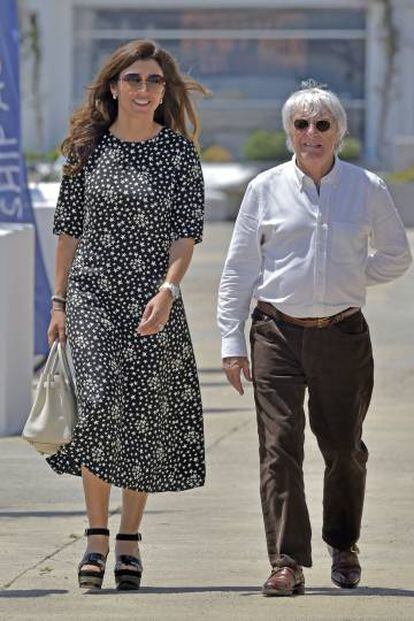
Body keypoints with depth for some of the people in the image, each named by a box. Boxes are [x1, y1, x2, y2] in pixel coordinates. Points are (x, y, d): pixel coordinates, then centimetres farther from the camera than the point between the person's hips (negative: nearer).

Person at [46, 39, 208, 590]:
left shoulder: (180, 152, 2)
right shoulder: (87, 148, 5)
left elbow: (186, 233, -4)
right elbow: (70, 229, 10)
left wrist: (168, 291, -19)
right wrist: (59, 302, 7)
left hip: (155, 299, 0)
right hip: (93, 293, 0)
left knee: (146, 414, 2)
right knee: (101, 403, -16)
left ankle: (129, 539, 15)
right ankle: (96, 536, -5)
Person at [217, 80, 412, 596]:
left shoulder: (367, 189, 3)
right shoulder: (265, 190, 3)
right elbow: (238, 268, 6)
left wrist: (348, 277, 4)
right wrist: (231, 341, 1)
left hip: (343, 335, 1)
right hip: (278, 334, -1)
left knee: (343, 446, 9)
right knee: (279, 445, -10)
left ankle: (343, 545, 32)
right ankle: (287, 562, -10)